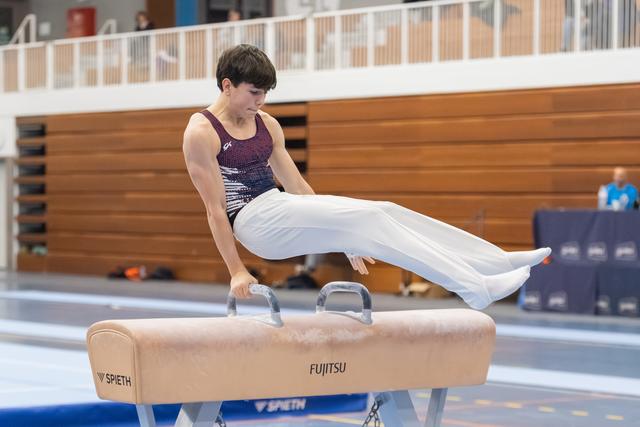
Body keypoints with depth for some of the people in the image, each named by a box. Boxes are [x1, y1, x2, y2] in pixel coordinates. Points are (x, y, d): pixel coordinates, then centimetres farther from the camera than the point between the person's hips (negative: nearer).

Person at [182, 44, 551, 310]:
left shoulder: (267, 125, 11)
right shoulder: (201, 132, -11)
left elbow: (297, 186, 15)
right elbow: (215, 209, -12)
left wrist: (342, 237, 14)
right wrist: (237, 270, -14)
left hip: (282, 208, 7)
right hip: (252, 220, -7)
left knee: (384, 212, -10)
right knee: (367, 218, -23)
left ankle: (501, 262, -12)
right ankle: (475, 289, -30)